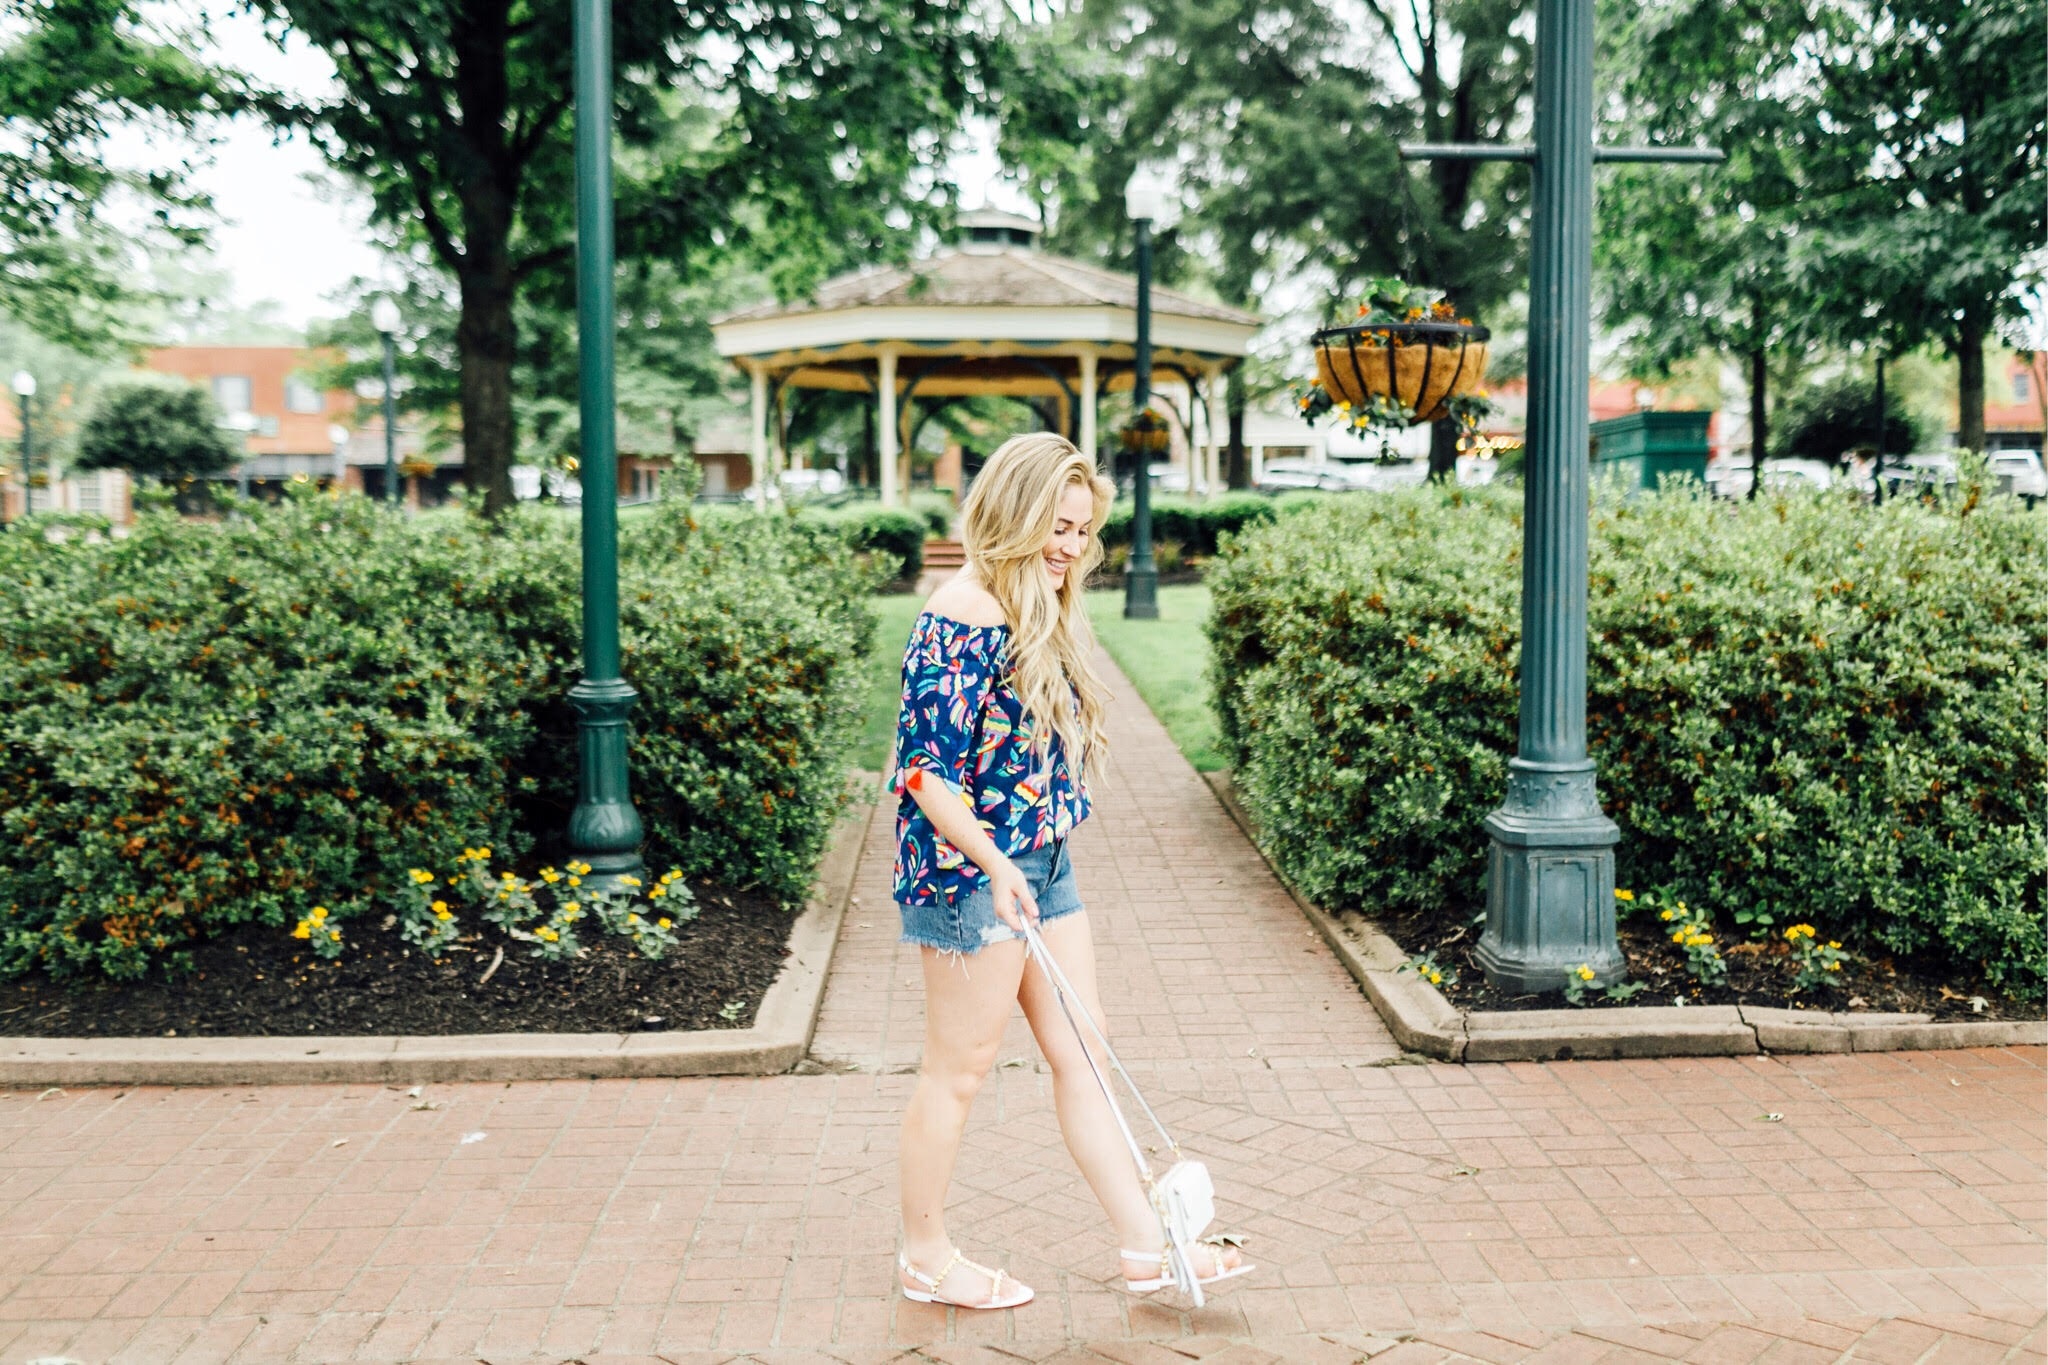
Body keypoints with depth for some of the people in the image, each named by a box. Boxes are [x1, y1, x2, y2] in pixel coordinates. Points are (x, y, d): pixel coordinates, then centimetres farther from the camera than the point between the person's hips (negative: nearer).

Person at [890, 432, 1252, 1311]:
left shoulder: (1043, 612, 11)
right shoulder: (962, 615, -18)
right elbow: (924, 766, -21)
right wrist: (995, 864, -27)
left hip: (1041, 865, 9)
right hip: (972, 874, -9)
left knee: (1081, 1055, 12)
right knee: (959, 1071, 5)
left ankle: (1145, 1245, 21)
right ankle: (926, 1256, 22)